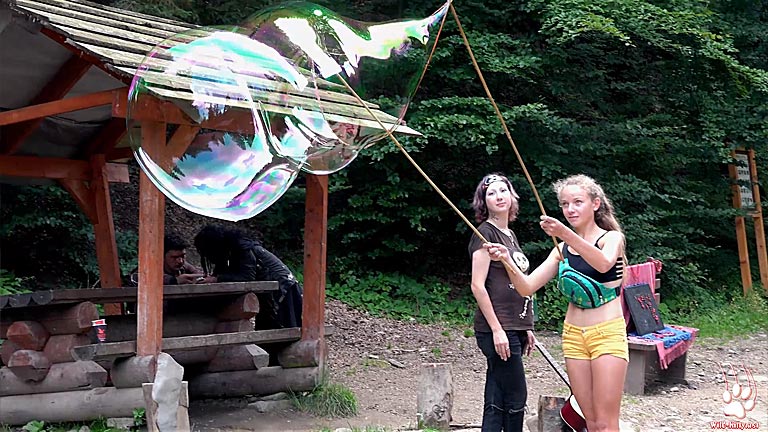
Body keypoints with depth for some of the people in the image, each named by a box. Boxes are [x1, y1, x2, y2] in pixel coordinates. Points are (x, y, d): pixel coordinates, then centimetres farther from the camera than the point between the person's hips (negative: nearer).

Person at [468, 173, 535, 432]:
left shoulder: (510, 235, 18)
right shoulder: (486, 232, -8)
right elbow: (478, 286, -14)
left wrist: (526, 328, 19)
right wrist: (497, 330, -19)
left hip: (513, 328, 8)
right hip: (497, 329, -8)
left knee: (497, 401, 9)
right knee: (515, 398, -4)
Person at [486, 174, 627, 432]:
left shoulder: (612, 237, -1)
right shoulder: (562, 249, 12)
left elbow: (604, 263, -27)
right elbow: (526, 287, 3)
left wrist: (566, 234, -41)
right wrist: (507, 260, -16)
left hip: (608, 333, -5)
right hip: (573, 335, 5)